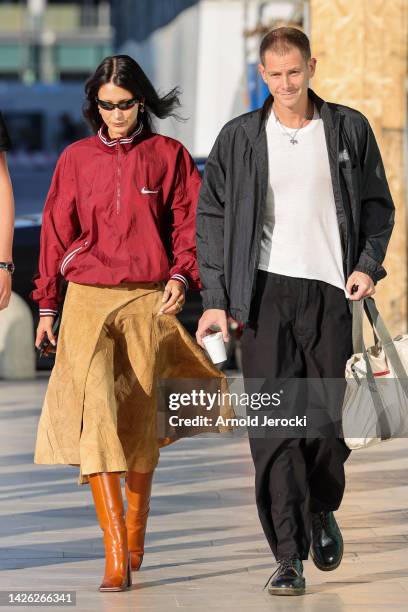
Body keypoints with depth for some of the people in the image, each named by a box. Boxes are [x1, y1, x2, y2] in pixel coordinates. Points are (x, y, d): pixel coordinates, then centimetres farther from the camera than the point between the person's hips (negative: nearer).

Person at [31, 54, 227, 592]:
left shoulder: (168, 156, 5)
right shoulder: (76, 159, 9)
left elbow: (190, 225, 3)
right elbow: (56, 234, 12)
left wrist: (182, 276, -14)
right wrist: (46, 306, 12)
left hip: (149, 302, 0)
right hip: (86, 300, 0)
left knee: (139, 421, 6)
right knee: (93, 411, -15)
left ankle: (135, 538, 26)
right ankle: (116, 556, -20)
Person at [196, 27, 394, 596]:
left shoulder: (349, 129, 6)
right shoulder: (240, 138, 4)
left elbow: (378, 204, 13)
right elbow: (211, 219, 6)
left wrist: (368, 263, -4)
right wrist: (215, 299, -2)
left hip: (330, 291, 1)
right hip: (267, 291, -1)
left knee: (325, 419, 3)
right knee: (272, 427, -8)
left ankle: (321, 511, 34)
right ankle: (289, 557, -6)